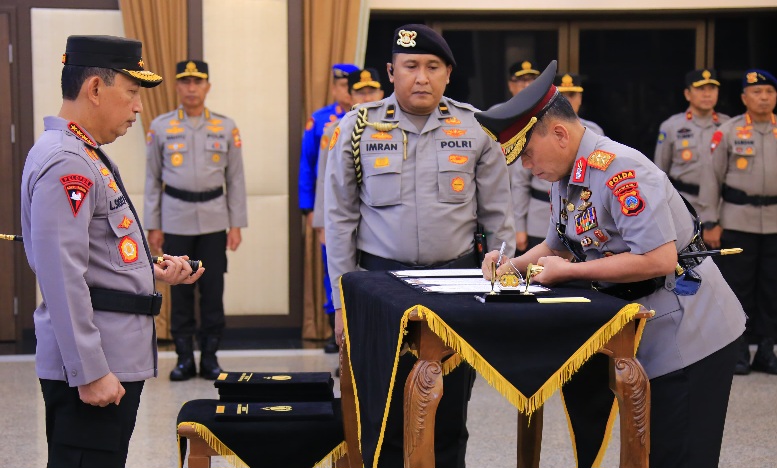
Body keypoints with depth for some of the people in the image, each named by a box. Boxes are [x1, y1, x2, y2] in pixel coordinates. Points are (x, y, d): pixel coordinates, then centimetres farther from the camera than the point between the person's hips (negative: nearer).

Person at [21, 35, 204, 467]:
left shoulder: (88, 156, 15)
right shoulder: (65, 164, -17)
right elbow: (62, 278, -23)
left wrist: (153, 271, 10)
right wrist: (90, 372, -23)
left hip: (115, 359, 10)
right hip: (92, 366, -10)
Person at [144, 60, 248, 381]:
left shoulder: (226, 127, 5)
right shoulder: (160, 127, 4)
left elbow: (236, 179, 6)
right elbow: (152, 179, 6)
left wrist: (236, 224, 0)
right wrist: (153, 226, 2)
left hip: (214, 220, 0)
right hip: (176, 220, 0)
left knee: (213, 289, 2)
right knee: (180, 290, 3)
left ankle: (210, 356, 11)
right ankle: (184, 358, 11)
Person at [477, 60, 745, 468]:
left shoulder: (619, 171, -23)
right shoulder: (565, 177, 7)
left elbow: (659, 259, -29)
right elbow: (559, 245, 22)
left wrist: (567, 271, -21)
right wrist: (515, 264, 1)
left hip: (687, 337, -9)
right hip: (640, 332, 9)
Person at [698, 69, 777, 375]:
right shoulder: (728, 131, 0)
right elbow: (711, 177, 0)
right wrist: (710, 222, -5)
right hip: (737, 221, -2)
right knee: (738, 287, 2)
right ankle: (737, 352, 11)